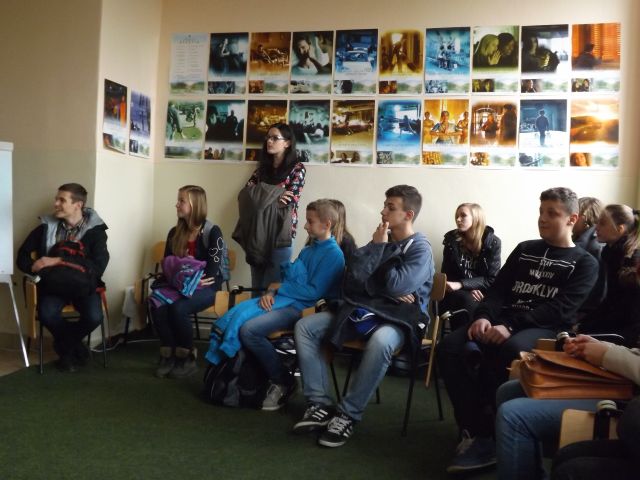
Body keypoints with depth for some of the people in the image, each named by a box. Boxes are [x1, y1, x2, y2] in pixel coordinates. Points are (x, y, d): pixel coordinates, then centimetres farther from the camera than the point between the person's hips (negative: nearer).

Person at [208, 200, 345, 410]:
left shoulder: (333, 254, -8)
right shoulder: (309, 249, 18)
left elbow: (314, 292, -15)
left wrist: (279, 289, -7)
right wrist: (271, 292, -5)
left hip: (301, 307, -8)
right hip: (286, 299, 8)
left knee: (249, 329, -25)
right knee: (237, 313, -11)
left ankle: (283, 382, -8)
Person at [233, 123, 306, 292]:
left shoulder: (297, 168, -2)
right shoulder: (263, 167, 14)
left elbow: (287, 202, -13)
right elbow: (244, 195, 2)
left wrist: (259, 196, -6)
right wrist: (274, 194, -13)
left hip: (280, 232, -5)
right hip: (257, 231, 5)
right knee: (256, 286, 10)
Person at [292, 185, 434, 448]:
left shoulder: (420, 249, -5)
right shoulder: (381, 240, 11)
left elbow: (396, 286, -20)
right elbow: (353, 277, 1)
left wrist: (382, 248, -6)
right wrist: (375, 246, -9)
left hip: (398, 318, -6)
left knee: (380, 342, -41)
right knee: (305, 326, -9)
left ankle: (348, 414, -24)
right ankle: (320, 404, -12)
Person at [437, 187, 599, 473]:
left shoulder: (584, 263, 9)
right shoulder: (525, 250, 24)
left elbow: (560, 310, -7)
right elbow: (499, 289, 15)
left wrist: (511, 326, -22)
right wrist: (483, 316, -10)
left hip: (547, 330, -4)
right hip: (504, 323, 5)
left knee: (511, 351, -39)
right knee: (451, 348, -24)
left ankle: (481, 435, -22)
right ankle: (479, 433, -23)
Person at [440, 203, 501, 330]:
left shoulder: (493, 242, -2)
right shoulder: (452, 240, 3)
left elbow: (492, 279, -6)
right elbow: (447, 274, 5)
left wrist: (461, 284, -20)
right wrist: (469, 289, -14)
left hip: (482, 294, 0)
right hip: (457, 294, 1)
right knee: (467, 301, -32)